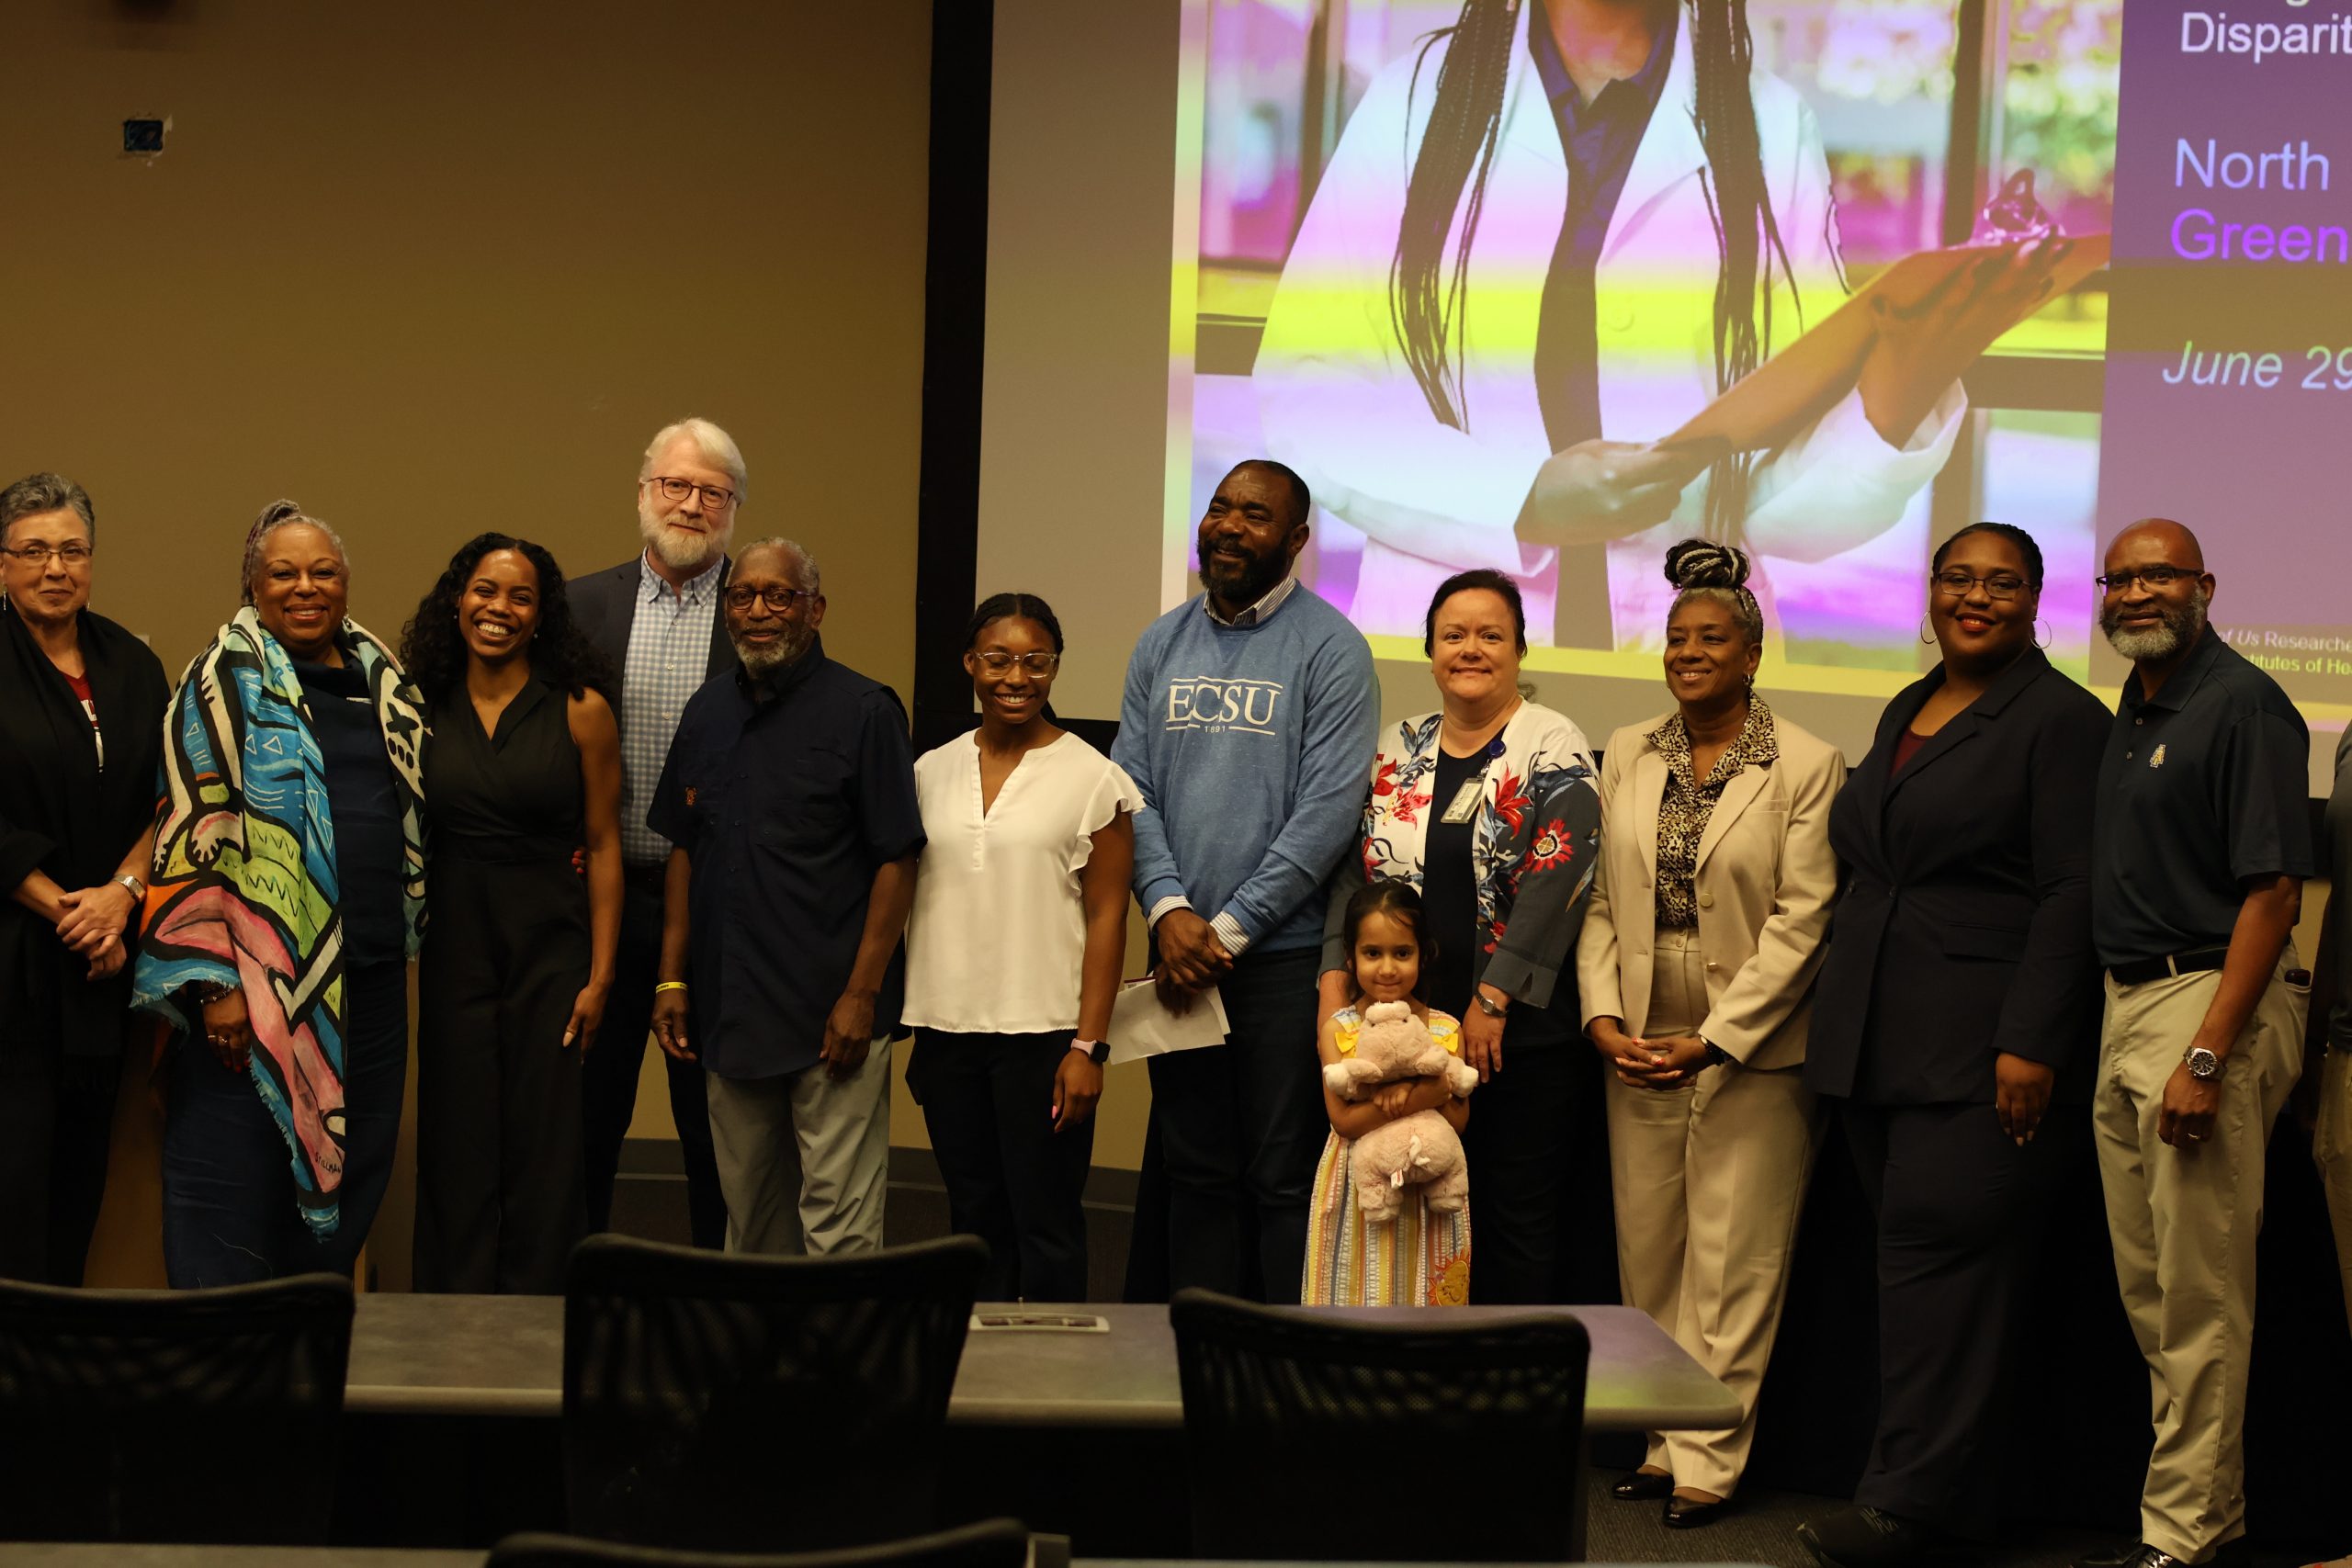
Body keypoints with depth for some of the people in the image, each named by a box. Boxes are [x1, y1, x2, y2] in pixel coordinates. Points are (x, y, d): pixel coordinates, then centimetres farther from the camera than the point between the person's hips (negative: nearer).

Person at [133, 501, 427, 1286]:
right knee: (236, 1185, -2)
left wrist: (408, 937, 16)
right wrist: (212, 978, -16)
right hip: (257, 980, -5)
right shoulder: (226, 680, -3)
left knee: (347, 1183, 10)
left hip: (367, 979, 5)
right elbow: (192, 830, -9)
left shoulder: (382, 680, 13)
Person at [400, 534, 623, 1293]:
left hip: (550, 947, -2)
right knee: (457, 1146, 6)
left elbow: (603, 846, -1)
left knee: (544, 1149, 1)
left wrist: (600, 975, -6)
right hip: (451, 947, 2)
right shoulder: (423, 710, 5)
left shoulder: (580, 712, -2)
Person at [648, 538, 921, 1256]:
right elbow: (684, 852, 16)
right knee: (748, 1218, 14)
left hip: (832, 1019, -6)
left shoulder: (863, 710, -6)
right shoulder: (708, 712, 11)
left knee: (838, 1227, -4)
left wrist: (862, 994, -14)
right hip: (729, 1011, 6)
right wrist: (672, 980, 10)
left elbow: (896, 861, -8)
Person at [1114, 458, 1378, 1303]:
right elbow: (1132, 789, 7)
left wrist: (1229, 930, -13)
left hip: (1283, 953, -4)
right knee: (1196, 1171, 11)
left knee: (1284, 1178, 0)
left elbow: (1328, 810, -11)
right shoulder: (1161, 643, 11)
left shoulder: (1330, 647, -4)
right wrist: (1168, 909, -9)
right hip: (1179, 952, 5)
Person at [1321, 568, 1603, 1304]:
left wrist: (1492, 1000, -17)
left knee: (1518, 1218, 1)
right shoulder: (1398, 750, 11)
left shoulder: (1554, 748, -5)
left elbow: (1556, 879, -14)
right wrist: (1335, 981, -4)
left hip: (1521, 1030, -4)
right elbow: (1353, 871, 9)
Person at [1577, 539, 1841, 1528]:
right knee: (1648, 1252, 9)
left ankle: (1707, 1461, 8)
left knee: (1732, 1262, 0)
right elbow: (1601, 900, 9)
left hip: (1750, 1052, -5)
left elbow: (1800, 920, -10)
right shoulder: (1627, 755, 9)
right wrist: (1603, 1015, -5)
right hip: (1638, 1047, 5)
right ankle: (1665, 1439, 19)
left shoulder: (1807, 766, -6)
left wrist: (1714, 1040, -15)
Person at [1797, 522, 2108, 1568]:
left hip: (1983, 1043, -8)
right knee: (1914, 1249, 6)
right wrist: (1842, 1029, 18)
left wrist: (2031, 1043, -19)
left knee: (1940, 1244, -11)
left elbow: (2070, 894, -11)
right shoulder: (1906, 712, 19)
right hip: (1879, 1039, 8)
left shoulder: (2060, 719, -5)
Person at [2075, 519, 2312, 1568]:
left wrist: (2207, 1056, -22)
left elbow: (2272, 889, -17)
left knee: (2199, 1295, -4)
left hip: (2212, 1000, -9)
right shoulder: (2132, 712, 16)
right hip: (2128, 1008, 9)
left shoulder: (2243, 705, -11)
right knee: (2149, 1291, 13)